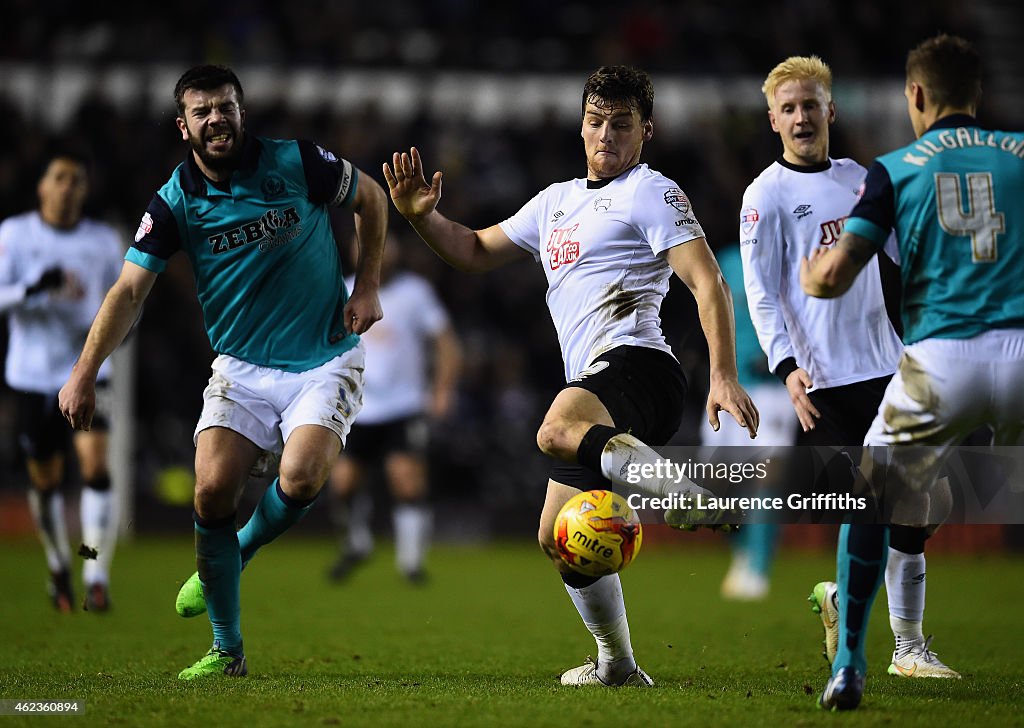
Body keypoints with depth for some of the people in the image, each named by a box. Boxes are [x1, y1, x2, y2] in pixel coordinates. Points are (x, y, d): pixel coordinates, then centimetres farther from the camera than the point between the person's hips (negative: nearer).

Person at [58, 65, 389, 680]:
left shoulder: (297, 163, -9)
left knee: (301, 479, -26)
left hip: (326, 360, -2)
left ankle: (240, 553, 10)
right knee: (213, 490, -15)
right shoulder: (176, 202, -6)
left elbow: (370, 197, 8)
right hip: (242, 368, 2)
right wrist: (85, 374, -20)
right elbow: (130, 290, -9)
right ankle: (227, 651, 2)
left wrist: (368, 287, 0)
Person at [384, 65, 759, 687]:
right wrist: (423, 217, 15)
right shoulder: (557, 201, 25)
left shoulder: (650, 192, 1)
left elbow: (709, 284, -9)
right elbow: (477, 251, 35)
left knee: (556, 432, -40)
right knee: (561, 538, 14)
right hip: (593, 390, 9)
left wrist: (724, 375, -22)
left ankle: (684, 491, -54)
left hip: (636, 364, -9)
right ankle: (618, 664, 28)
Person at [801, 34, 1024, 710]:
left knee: (868, 498, 20)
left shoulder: (894, 168, 7)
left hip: (940, 357, -1)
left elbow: (834, 278, 0)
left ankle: (849, 666, 14)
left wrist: (807, 274, 23)